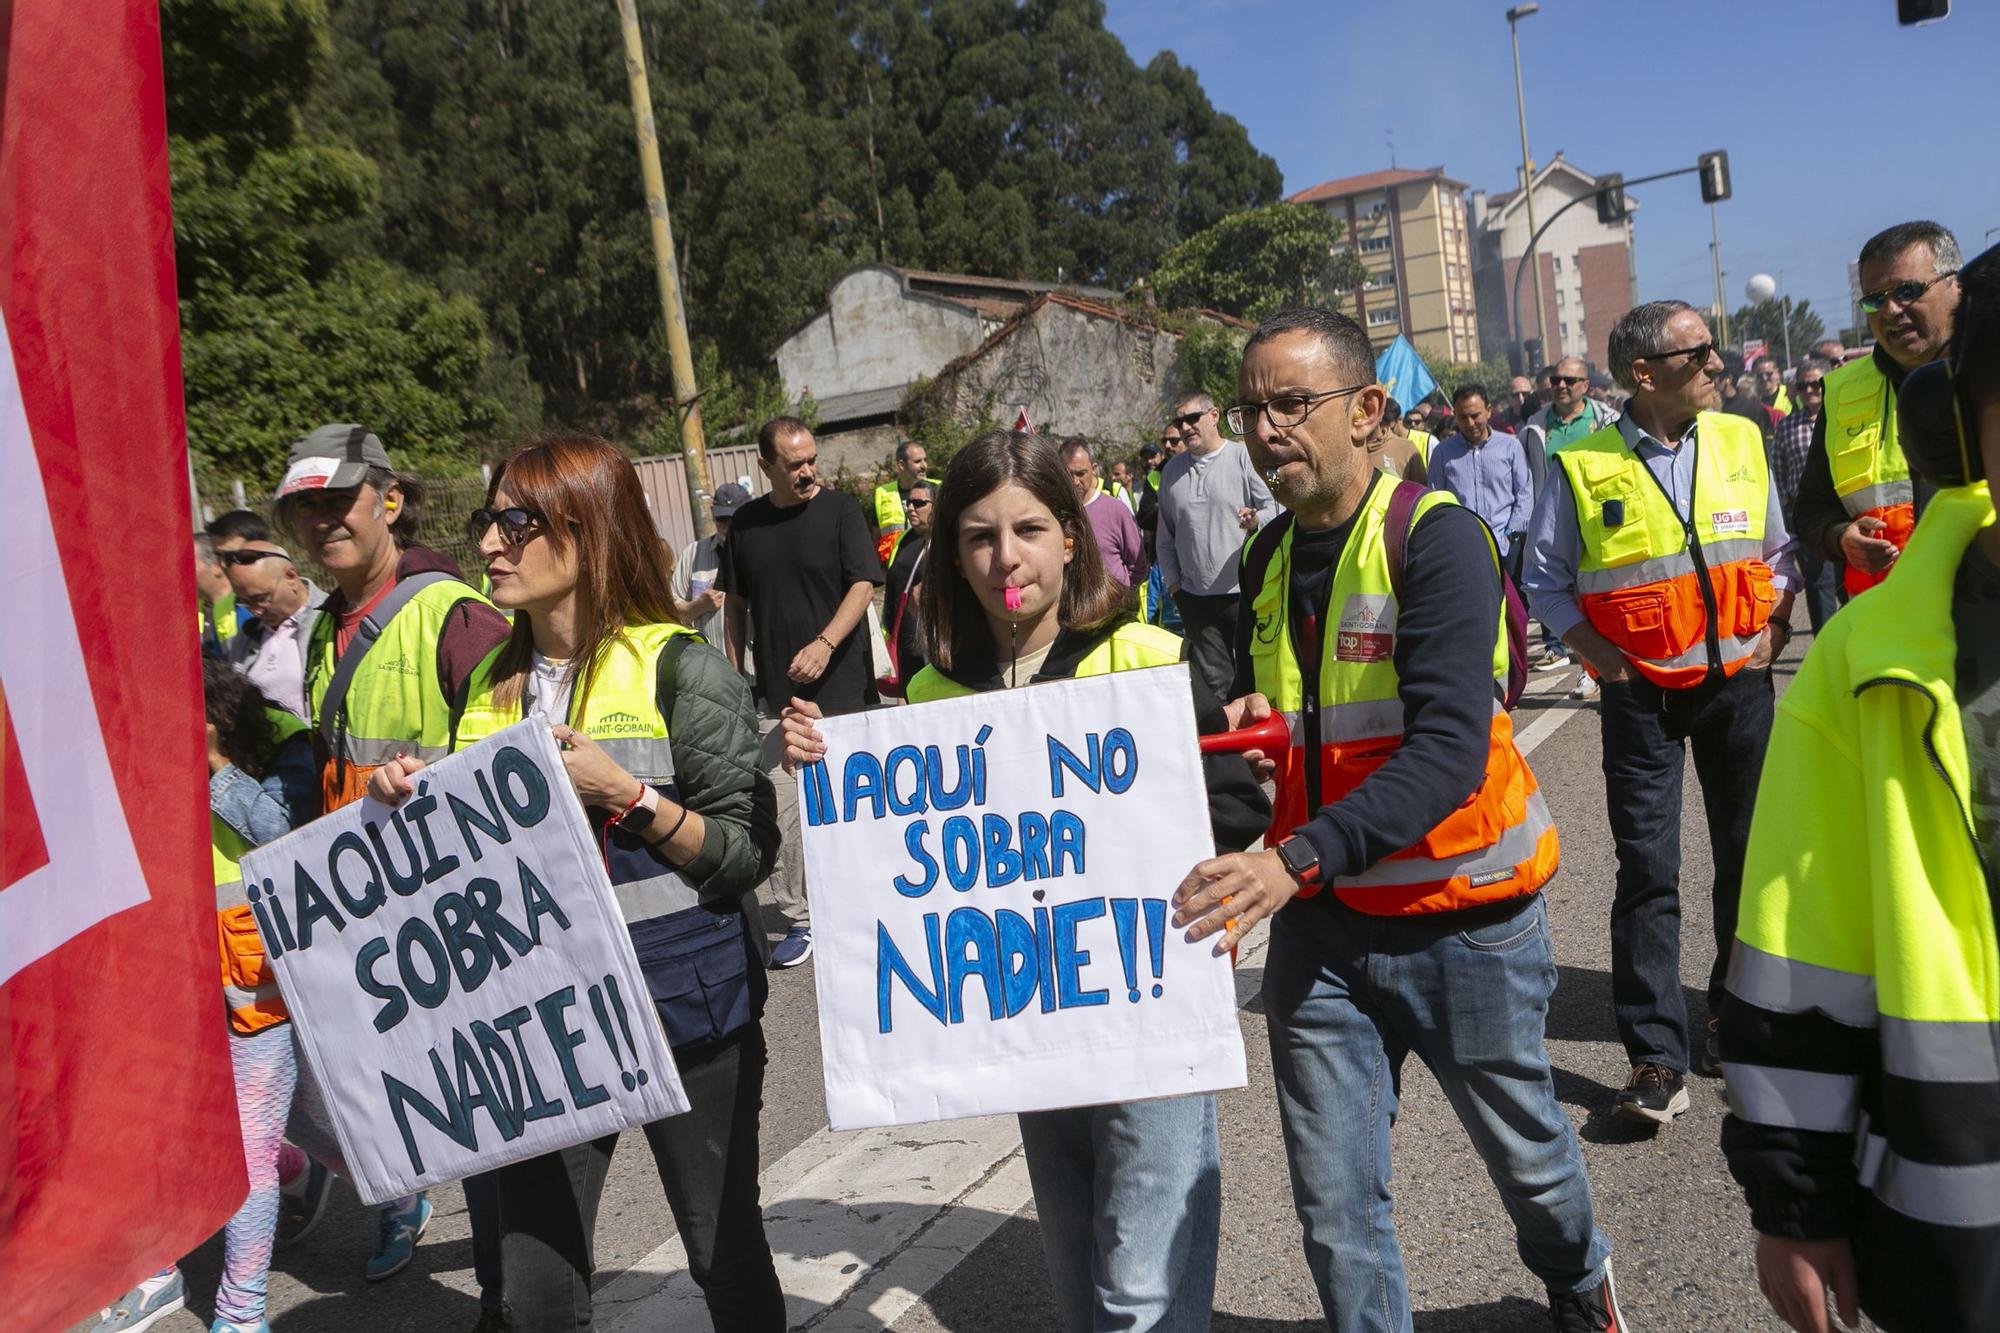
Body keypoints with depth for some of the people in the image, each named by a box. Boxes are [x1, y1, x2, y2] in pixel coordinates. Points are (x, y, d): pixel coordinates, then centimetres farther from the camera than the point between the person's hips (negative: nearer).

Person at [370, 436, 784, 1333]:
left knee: (726, 1254, 13)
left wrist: (625, 794, -22)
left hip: (681, 1005, -4)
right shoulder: (489, 684, 6)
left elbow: (750, 853, -13)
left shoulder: (680, 668, -11)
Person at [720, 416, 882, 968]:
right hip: (776, 695, 3)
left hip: (843, 690, -3)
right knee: (780, 810, -1)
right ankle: (799, 919, 12)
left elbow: (864, 584, -9)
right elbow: (736, 604, 15)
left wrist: (825, 643, -24)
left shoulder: (839, 510, -2)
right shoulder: (746, 523, 8)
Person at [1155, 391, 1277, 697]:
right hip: (1195, 596, 4)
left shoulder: (1243, 457, -2)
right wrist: (1173, 582, 12)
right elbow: (1165, 537, 18)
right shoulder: (1172, 470, 13)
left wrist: (1257, 519, -25)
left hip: (1245, 590, -4)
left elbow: (1276, 508, -3)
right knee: (1212, 680, 7)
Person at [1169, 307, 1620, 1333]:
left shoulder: (1436, 535, -15)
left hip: (1460, 918, -4)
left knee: (1525, 1150, 20)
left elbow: (1449, 748, -26)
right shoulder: (1271, 556, 5)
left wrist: (1298, 859, -37)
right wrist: (1247, 722, -5)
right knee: (1334, 1205, 6)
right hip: (1318, 921, 4)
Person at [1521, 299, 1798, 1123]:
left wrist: (1773, 628, 0)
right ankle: (1656, 1056, 2)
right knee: (1648, 870, -4)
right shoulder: (1580, 467, -7)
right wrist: (1600, 655, -9)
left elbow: (1780, 552, 13)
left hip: (1740, 682, 4)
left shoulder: (1740, 441, 4)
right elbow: (1546, 581, 0)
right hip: (1641, 693, -3)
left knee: (1747, 855, 12)